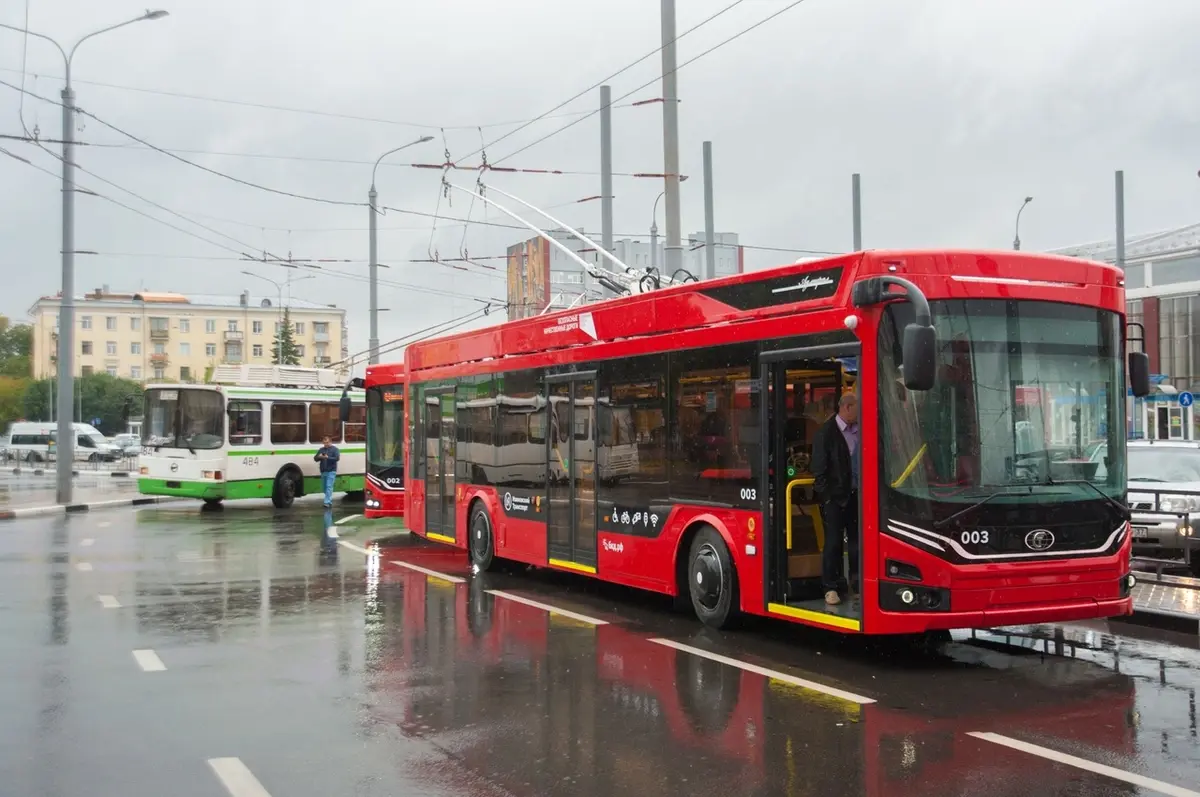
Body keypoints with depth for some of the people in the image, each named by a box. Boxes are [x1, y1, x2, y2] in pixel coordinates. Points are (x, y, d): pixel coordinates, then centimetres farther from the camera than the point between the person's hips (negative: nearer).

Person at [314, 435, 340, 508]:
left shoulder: (334, 449, -1)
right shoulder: (321, 449, 13)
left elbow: (337, 458, -13)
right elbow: (315, 458, 12)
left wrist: (328, 457, -25)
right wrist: (319, 457, -12)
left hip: (331, 471, -6)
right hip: (323, 471, 6)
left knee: (329, 486, -14)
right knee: (324, 487, 11)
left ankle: (328, 502, -17)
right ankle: (330, 500, 27)